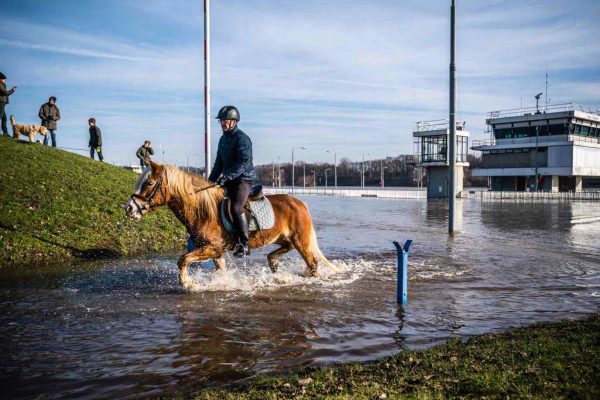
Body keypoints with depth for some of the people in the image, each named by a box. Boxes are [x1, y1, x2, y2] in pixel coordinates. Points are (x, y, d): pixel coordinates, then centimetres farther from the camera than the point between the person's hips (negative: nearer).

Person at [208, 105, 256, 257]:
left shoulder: (242, 138, -12)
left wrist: (227, 176, -29)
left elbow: (244, 163, -23)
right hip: (228, 181, 9)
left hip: (243, 179, -9)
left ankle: (244, 244, -20)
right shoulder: (223, 139, 15)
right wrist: (211, 180, 13)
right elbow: (219, 162, 22)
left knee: (236, 207, -27)